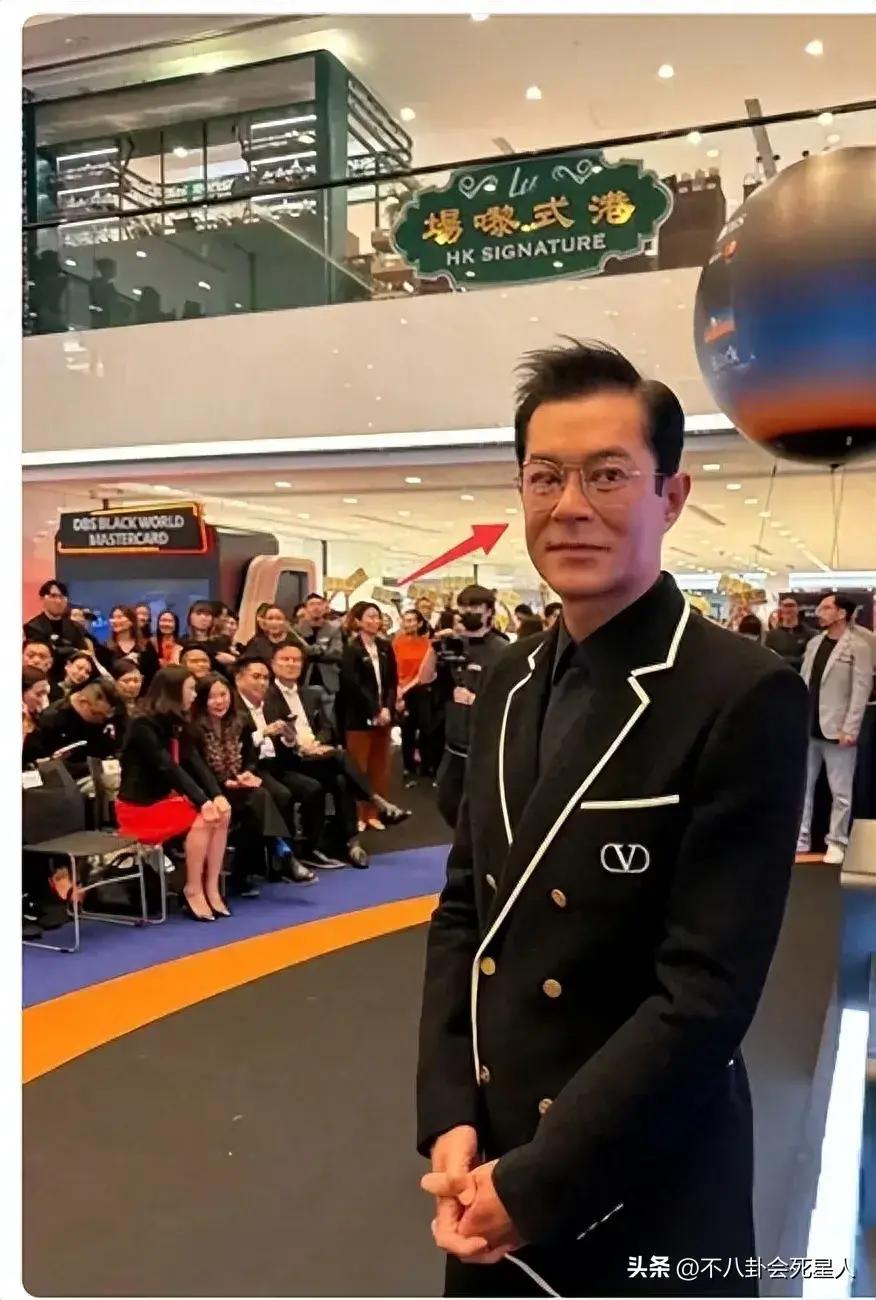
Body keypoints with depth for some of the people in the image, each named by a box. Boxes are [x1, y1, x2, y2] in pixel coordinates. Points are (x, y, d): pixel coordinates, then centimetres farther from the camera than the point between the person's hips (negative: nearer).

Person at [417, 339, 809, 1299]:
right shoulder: (511, 682, 1)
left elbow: (708, 993, -21)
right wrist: (450, 1118, -5)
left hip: (644, 1196, -5)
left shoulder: (744, 699, -19)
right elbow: (463, 908, 4)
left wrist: (535, 1184, -16)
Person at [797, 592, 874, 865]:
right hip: (808, 728, 6)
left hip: (837, 731, -6)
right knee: (802, 787, 9)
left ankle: (837, 842, 15)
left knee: (840, 792, 4)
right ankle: (799, 840, 16)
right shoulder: (814, 644, 12)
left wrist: (850, 729, -16)